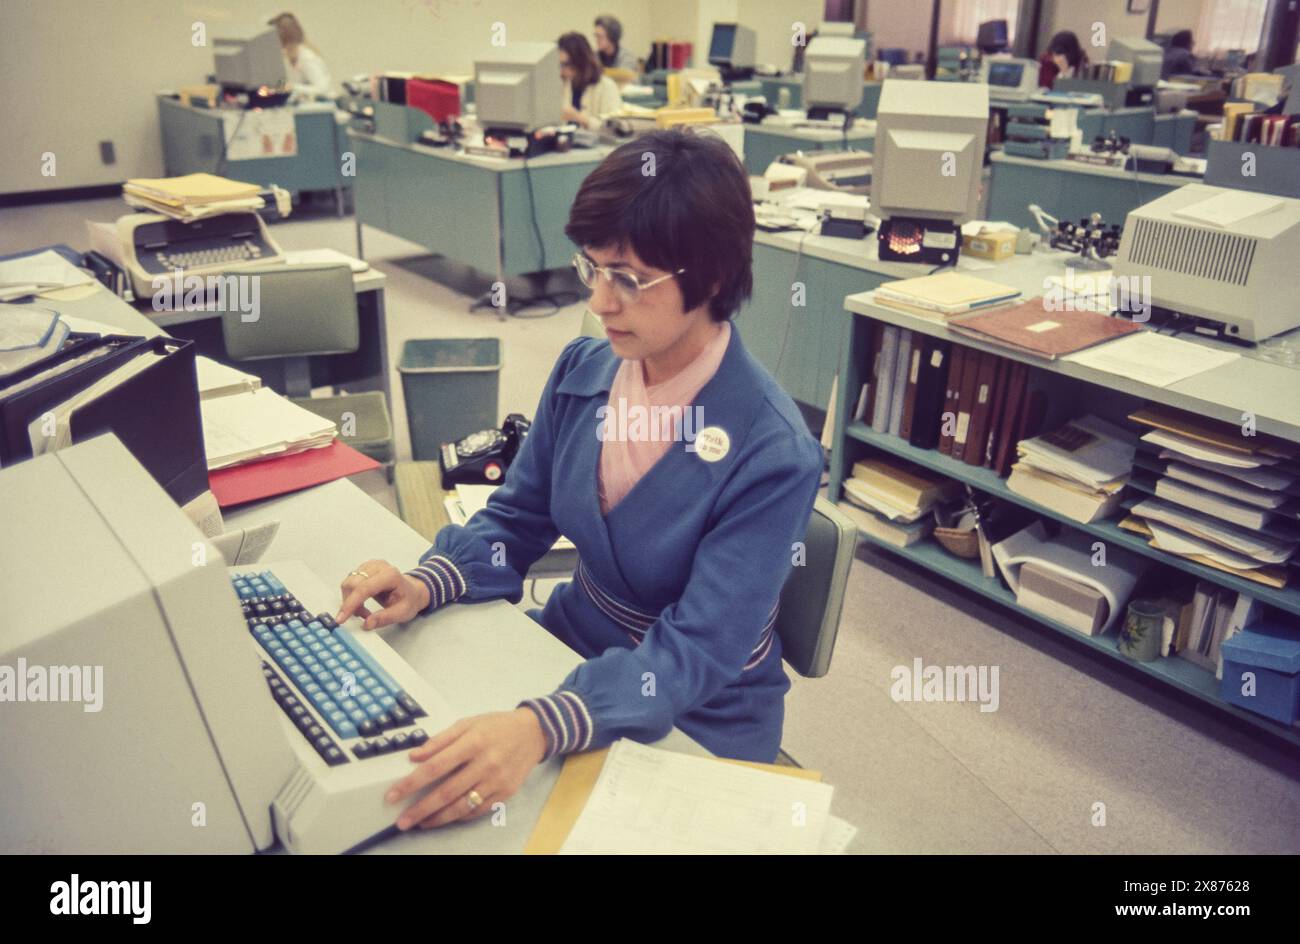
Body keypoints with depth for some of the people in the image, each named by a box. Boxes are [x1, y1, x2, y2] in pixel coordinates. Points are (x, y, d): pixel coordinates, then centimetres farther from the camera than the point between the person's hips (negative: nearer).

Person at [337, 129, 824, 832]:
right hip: (572, 641, 5)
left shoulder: (773, 453, -25)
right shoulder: (581, 370, -7)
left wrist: (542, 727, -44)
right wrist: (427, 583, -18)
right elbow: (516, 520, 2)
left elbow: (698, 650, -28)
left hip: (694, 718, -5)